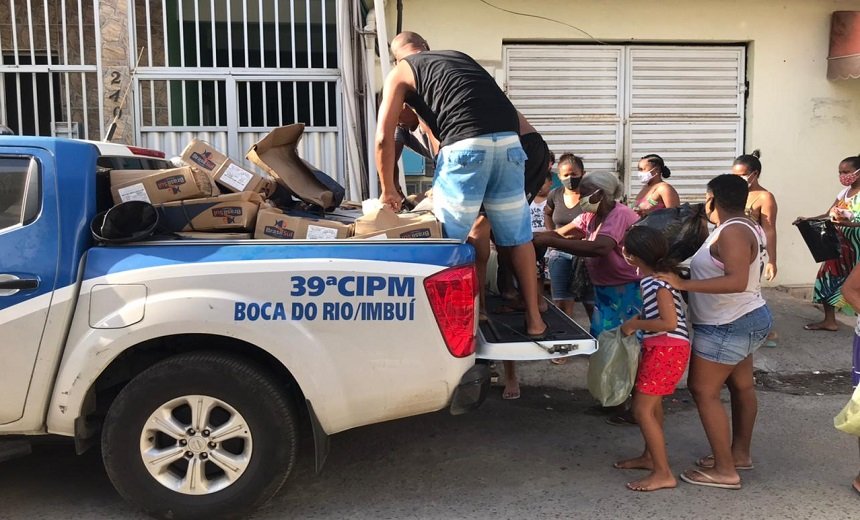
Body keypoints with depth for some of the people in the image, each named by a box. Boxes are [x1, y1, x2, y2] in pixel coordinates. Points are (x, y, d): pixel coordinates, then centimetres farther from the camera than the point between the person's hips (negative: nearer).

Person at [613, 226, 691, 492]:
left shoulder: (659, 283, -22)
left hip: (668, 350, -10)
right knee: (651, 404, 21)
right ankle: (650, 457, 37)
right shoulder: (649, 278, 7)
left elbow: (669, 322, -26)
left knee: (642, 409, -7)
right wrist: (636, 321, 5)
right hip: (657, 347, 10)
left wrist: (634, 325, -18)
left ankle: (664, 474, 0)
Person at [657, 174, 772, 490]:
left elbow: (737, 281, -33)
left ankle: (725, 470, -1)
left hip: (728, 326, -11)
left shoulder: (733, 232, -22)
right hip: (748, 319, 11)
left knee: (703, 391, -6)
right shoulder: (748, 228, 9)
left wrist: (683, 284, -35)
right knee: (741, 386, 20)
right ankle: (740, 453, 35)